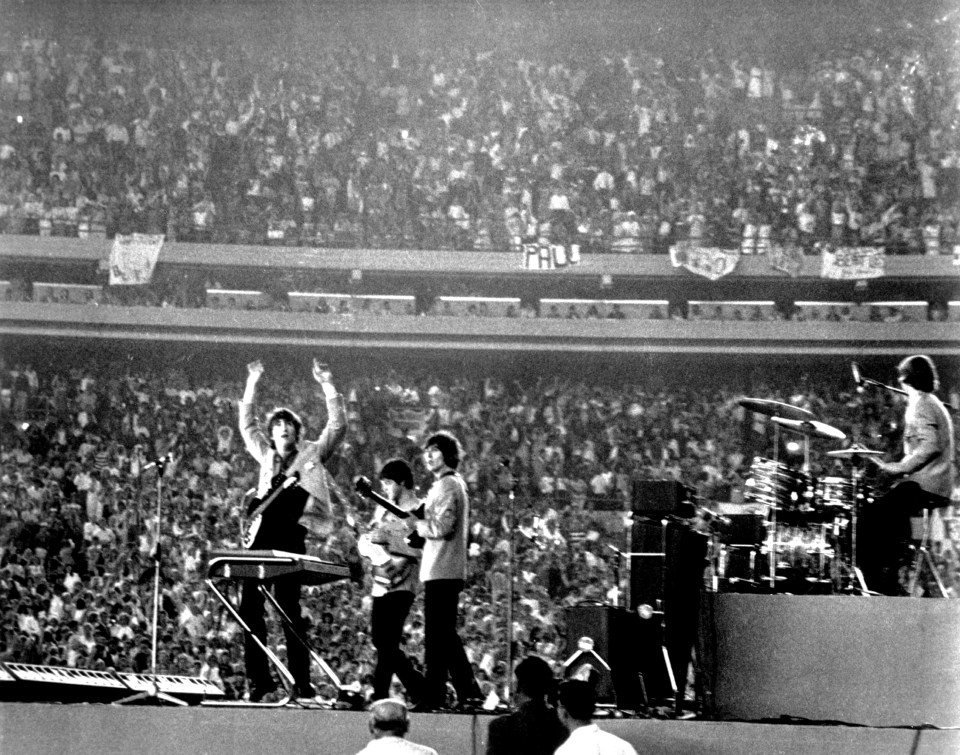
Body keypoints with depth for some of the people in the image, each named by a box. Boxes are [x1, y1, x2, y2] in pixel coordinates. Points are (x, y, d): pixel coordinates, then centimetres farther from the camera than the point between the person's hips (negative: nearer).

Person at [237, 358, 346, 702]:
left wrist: (327, 385, 4)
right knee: (249, 607, -1)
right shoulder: (265, 455, 22)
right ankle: (259, 679, 5)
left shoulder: (312, 453, 13)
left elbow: (338, 425, 7)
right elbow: (246, 425, 26)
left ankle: (301, 684, -3)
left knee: (289, 610, -6)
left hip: (291, 536, -4)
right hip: (261, 537, 4)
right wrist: (251, 386, 22)